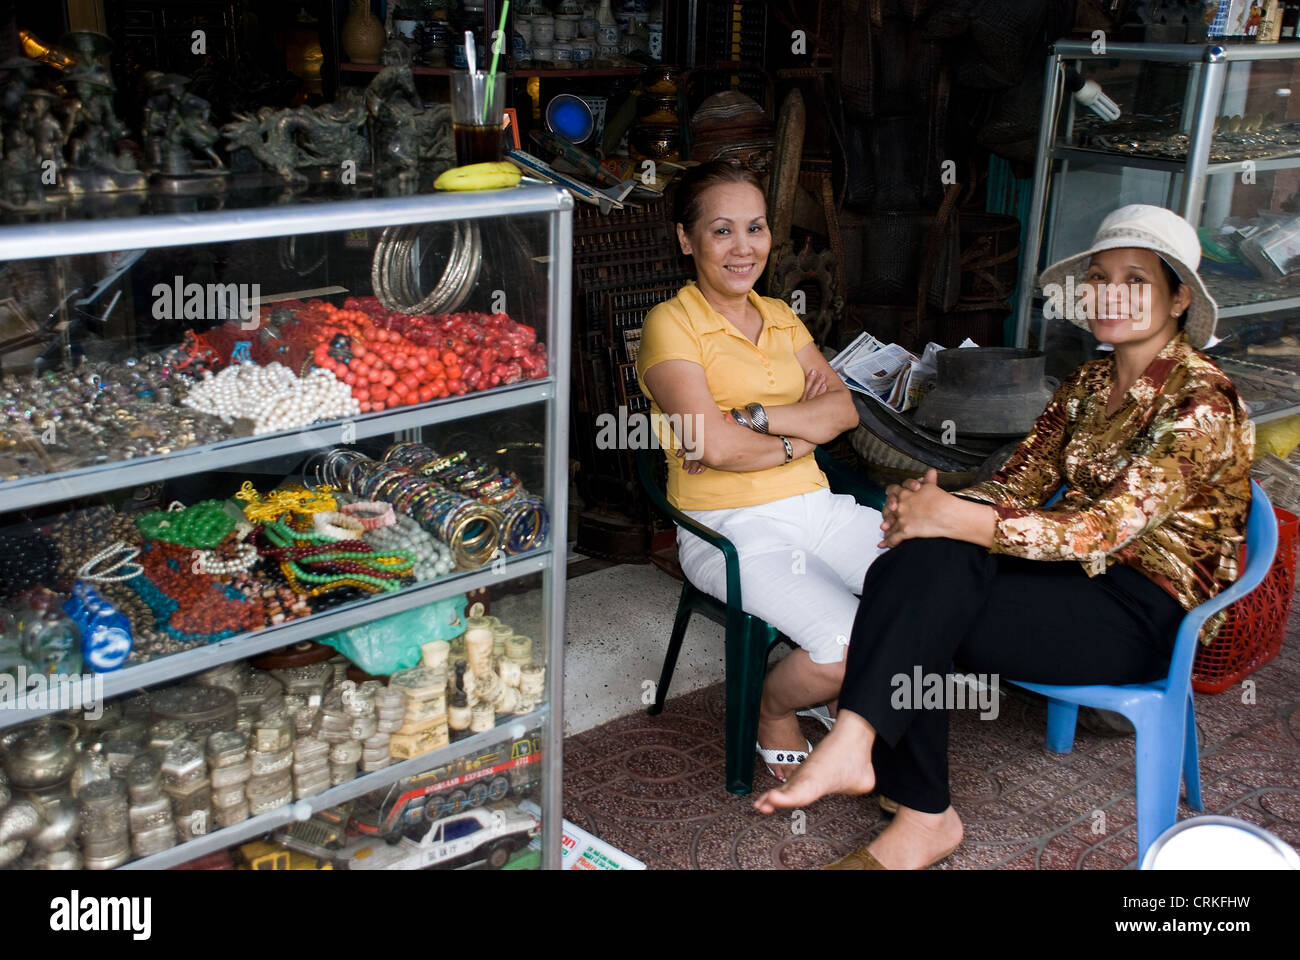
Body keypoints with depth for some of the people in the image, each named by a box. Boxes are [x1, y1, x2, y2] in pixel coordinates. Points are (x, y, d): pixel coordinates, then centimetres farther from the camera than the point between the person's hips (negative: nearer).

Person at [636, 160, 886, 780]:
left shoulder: (781, 317, 16)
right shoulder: (672, 324, -5)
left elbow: (843, 409, 2)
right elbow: (713, 445, -18)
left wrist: (752, 417, -12)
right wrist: (796, 438, -2)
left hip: (818, 508, 7)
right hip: (731, 529, -6)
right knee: (853, 645, -25)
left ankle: (842, 692, 14)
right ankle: (772, 712, 10)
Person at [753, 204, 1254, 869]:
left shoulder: (1201, 402, -14)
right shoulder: (1091, 383, 12)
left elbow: (1101, 531, -24)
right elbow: (1018, 485, 6)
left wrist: (950, 519, -28)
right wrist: (932, 503, -17)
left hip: (1145, 610, -7)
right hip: (1081, 568, 7)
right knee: (915, 562, -23)